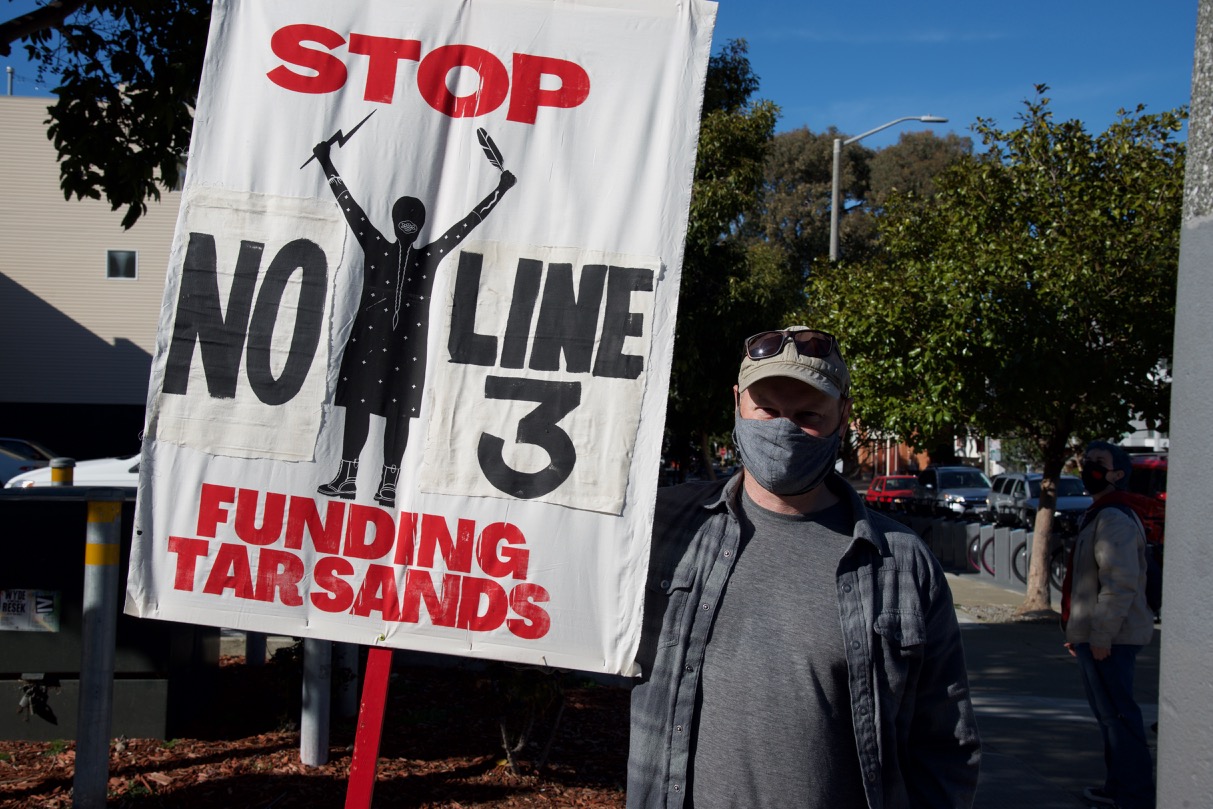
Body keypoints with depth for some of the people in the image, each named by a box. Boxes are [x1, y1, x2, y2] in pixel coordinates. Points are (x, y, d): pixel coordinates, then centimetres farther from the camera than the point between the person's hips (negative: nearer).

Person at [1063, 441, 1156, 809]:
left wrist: (1101, 635, -24)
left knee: (1117, 716, -7)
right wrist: (1080, 631, 24)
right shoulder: (1099, 516, 17)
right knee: (1111, 715, 18)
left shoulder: (1114, 520, -17)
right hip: (1097, 635, 11)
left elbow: (1120, 584, -25)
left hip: (1108, 639, -11)